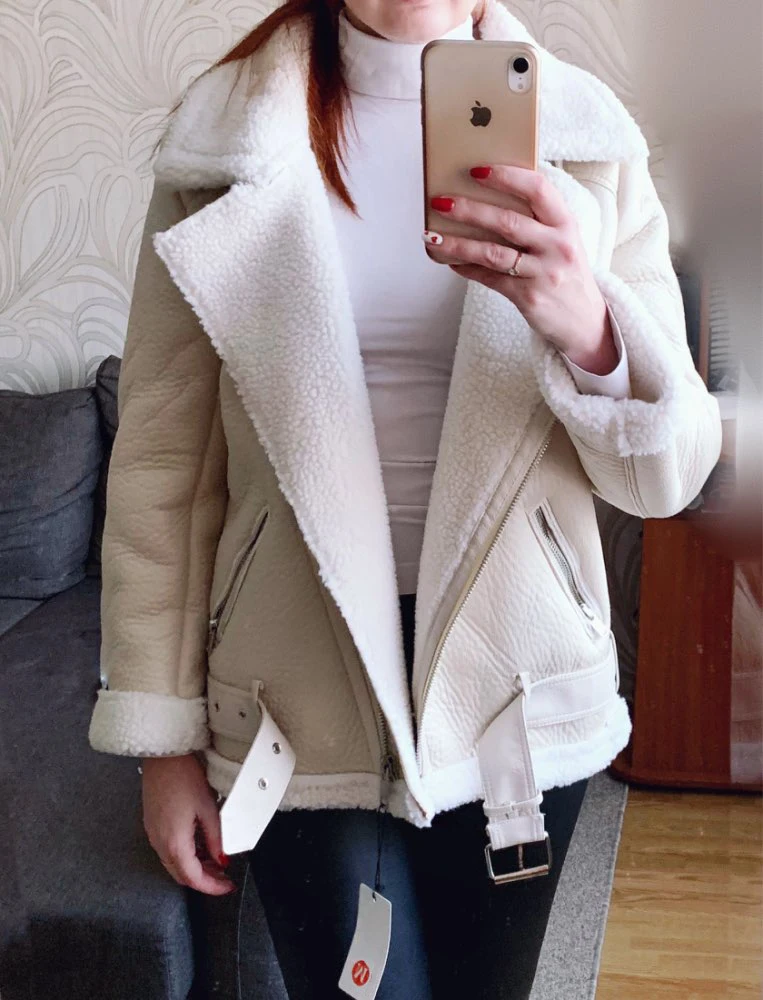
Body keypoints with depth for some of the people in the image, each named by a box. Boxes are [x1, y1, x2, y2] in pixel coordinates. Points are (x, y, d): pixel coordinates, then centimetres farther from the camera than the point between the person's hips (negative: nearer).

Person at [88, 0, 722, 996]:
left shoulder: (589, 139, -2)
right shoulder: (224, 137, -4)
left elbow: (668, 475, -5)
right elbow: (164, 461, -2)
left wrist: (587, 329, -26)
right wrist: (165, 736, -1)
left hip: (516, 685, 2)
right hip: (306, 699, -1)